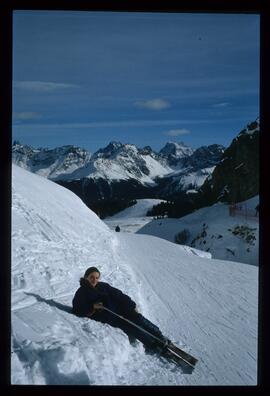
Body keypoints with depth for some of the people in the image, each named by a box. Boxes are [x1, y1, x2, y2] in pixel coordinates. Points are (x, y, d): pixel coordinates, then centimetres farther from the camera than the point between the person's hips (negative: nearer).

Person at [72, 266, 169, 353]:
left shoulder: (103, 286, 12)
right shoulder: (81, 293, 2)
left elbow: (119, 295, 13)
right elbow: (78, 311, -5)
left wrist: (132, 305, 5)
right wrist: (92, 307, -19)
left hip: (119, 309, 4)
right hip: (107, 317, -4)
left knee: (137, 318, -15)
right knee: (128, 326, -22)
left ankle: (160, 338, -8)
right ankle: (153, 345, -18)